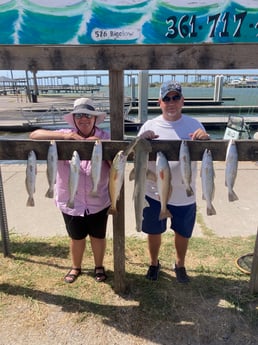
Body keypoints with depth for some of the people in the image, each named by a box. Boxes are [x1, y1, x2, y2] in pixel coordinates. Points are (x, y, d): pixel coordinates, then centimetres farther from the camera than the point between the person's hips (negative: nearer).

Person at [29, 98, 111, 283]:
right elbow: (34, 135, -16)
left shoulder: (104, 137, -9)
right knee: (77, 238, 20)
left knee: (98, 236, 19)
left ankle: (99, 266, 46)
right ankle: (76, 267, 47)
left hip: (98, 202, 0)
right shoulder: (65, 136, -8)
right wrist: (63, 136, -28)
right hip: (71, 202, 1)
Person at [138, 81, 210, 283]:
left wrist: (205, 140, -22)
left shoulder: (194, 125, -4)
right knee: (154, 232, 17)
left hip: (184, 196, 1)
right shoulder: (150, 126, -4)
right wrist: (142, 140, -24)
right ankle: (154, 263, 46)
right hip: (155, 194, 0)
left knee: (182, 233, 19)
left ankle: (180, 265, 47)